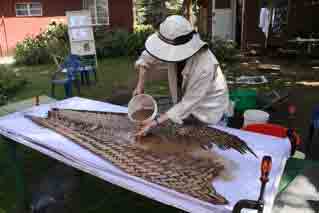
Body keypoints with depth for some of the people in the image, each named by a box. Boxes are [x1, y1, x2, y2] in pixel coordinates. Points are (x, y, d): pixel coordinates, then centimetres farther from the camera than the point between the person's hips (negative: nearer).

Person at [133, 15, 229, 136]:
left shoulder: (204, 67, -39)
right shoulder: (174, 49, -23)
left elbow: (188, 103, -32)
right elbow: (147, 58, -2)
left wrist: (155, 123, -32)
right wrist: (140, 86, -7)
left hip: (208, 109, -5)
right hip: (185, 101, 6)